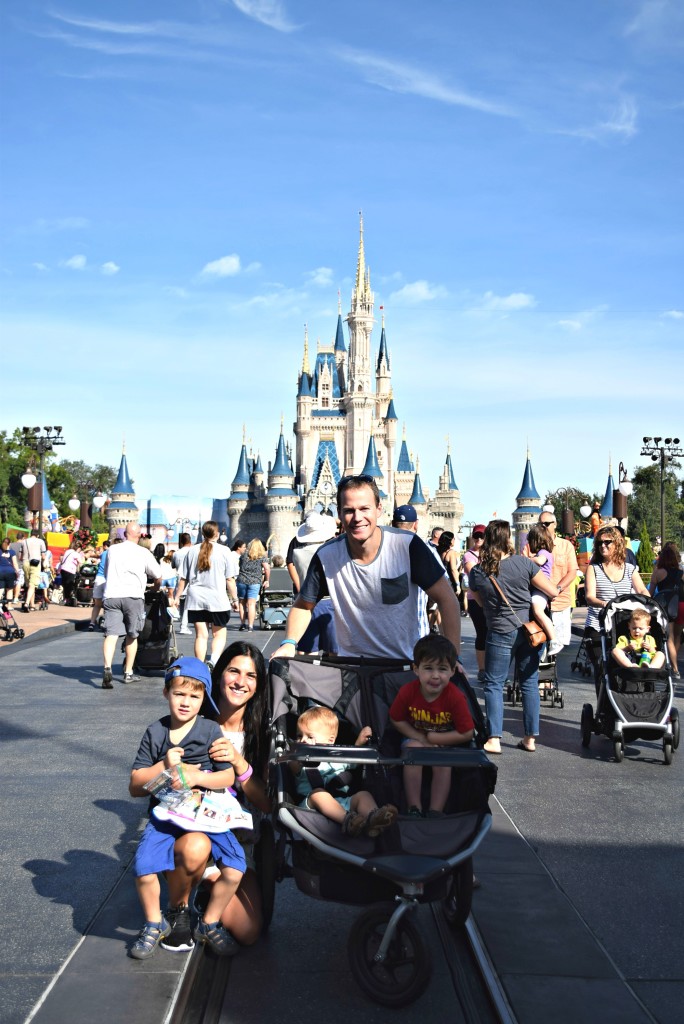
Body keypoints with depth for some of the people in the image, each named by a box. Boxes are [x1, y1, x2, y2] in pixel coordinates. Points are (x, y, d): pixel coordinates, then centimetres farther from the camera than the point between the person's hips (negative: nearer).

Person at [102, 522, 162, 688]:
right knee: (132, 636, 12)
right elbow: (158, 576, 12)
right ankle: (128, 673, 18)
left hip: (111, 595, 1)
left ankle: (107, 668, -26)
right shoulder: (143, 553, 5)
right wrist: (155, 588, 34)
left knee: (111, 634, -4)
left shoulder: (112, 549, 13)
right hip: (133, 595, -1)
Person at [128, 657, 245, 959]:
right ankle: (154, 924, 8)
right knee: (143, 869, -21)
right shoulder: (154, 733, 2)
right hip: (165, 814, 0)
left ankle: (209, 924, 9)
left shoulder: (211, 731, 1)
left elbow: (228, 777, -2)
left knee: (234, 868, -17)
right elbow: (135, 786, 1)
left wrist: (196, 777, -17)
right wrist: (164, 766, -14)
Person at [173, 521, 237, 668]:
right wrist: (234, 599, 6)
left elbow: (183, 578, 7)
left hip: (196, 600, 3)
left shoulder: (192, 551, 6)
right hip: (218, 599, -3)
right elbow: (229, 579, -2)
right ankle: (214, 659, -19)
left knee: (201, 635, 7)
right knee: (219, 634, 6)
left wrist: (177, 597, 15)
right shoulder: (223, 551, -3)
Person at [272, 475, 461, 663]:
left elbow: (446, 599, -4)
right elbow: (303, 605, 11)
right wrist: (289, 644, -6)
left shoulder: (407, 545, -10)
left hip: (406, 664, -1)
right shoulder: (326, 557, -5)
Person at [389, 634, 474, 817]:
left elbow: (466, 734, -22)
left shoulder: (455, 697, -26)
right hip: (415, 737, 1)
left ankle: (435, 812, -20)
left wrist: (432, 737, -22)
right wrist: (421, 739, -18)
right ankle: (414, 809, -26)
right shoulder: (407, 692, -22)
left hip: (445, 742, -1)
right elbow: (396, 720, -6)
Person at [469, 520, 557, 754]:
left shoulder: (477, 572, -5)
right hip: (528, 629, 2)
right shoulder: (523, 563, -6)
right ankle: (530, 738, 13)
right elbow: (553, 592, -2)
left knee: (494, 684, 6)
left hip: (499, 633, -1)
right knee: (529, 683, 10)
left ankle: (494, 739, -1)